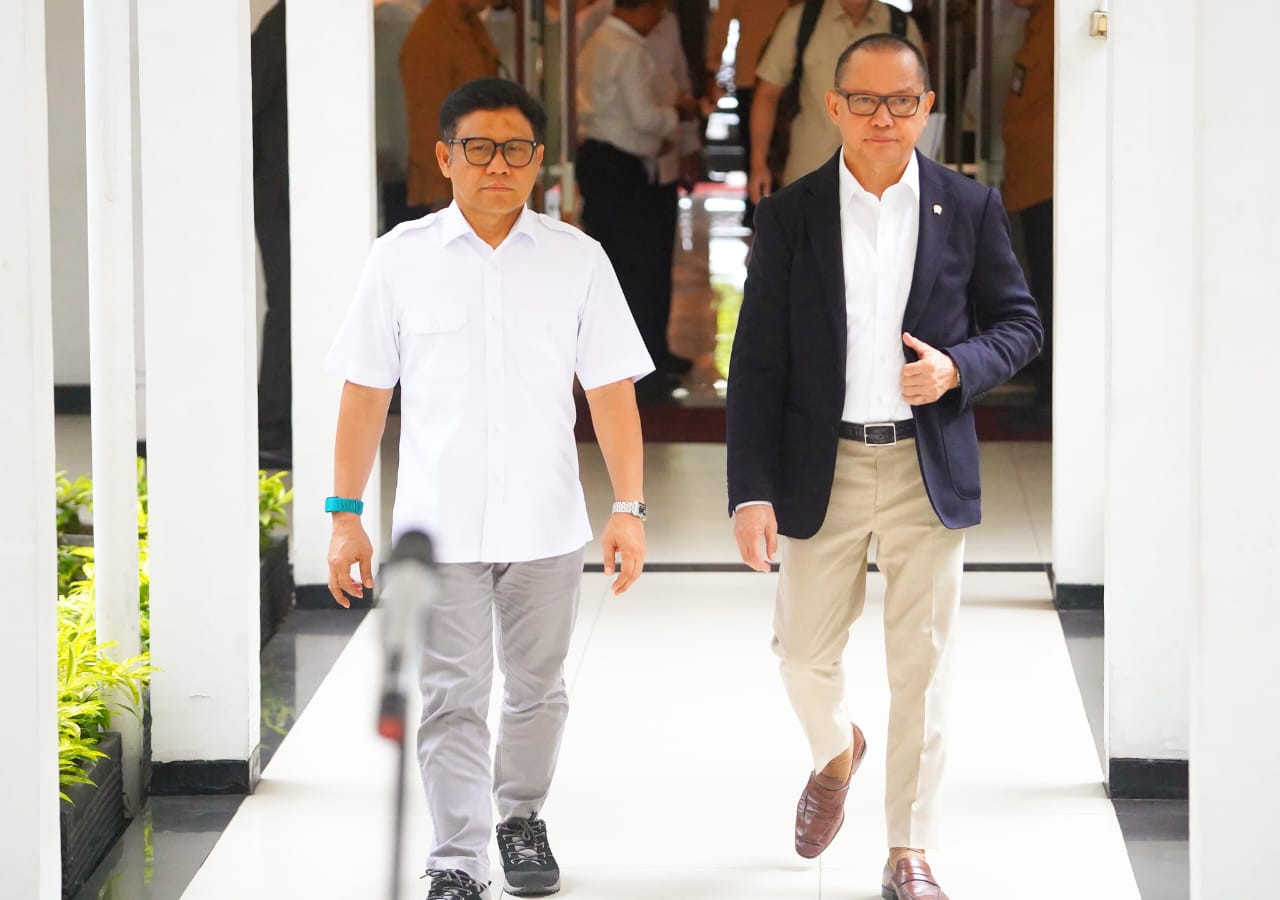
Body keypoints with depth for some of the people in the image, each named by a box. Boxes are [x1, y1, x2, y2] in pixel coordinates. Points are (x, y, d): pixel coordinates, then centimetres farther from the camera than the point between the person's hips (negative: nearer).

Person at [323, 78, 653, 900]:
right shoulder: (402, 258, 0)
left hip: (546, 524, 1)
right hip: (439, 524, -1)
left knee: (538, 691, 14)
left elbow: (611, 392, 2)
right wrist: (346, 516, 0)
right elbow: (365, 393, 3)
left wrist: (630, 508, -5)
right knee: (453, 700, -4)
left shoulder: (577, 260, 1)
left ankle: (521, 817, 36)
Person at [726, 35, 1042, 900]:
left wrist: (959, 367, -15)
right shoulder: (789, 216, -1)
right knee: (805, 655, 10)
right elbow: (757, 363, -2)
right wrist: (753, 492, -9)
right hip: (823, 472, 1)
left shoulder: (969, 208, 0)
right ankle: (836, 752, 44)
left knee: (922, 668, 2)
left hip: (929, 470, 0)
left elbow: (1020, 322, 7)